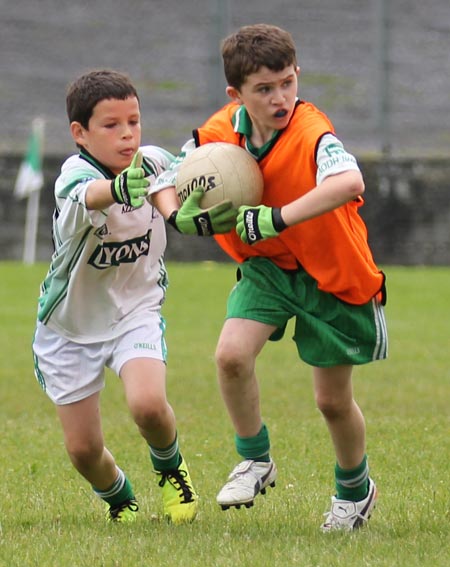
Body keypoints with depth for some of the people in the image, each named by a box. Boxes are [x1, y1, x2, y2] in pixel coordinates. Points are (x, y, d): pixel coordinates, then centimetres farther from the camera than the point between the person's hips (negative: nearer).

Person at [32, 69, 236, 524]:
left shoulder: (155, 162, -13)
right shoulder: (74, 178, -27)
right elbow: (88, 195, -53)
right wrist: (119, 188, -76)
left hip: (136, 311, 1)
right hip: (71, 323, -1)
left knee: (148, 405, -26)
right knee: (83, 448, 2)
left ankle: (170, 467, 7)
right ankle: (119, 500, 36)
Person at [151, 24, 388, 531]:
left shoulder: (311, 134, -30)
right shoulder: (218, 134, -13)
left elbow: (349, 183, -51)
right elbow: (166, 182, 0)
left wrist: (278, 218, -55)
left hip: (332, 275, -4)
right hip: (267, 265, 4)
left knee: (333, 400, 6)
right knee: (231, 354, -21)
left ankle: (355, 491, 36)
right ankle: (255, 462, 4)